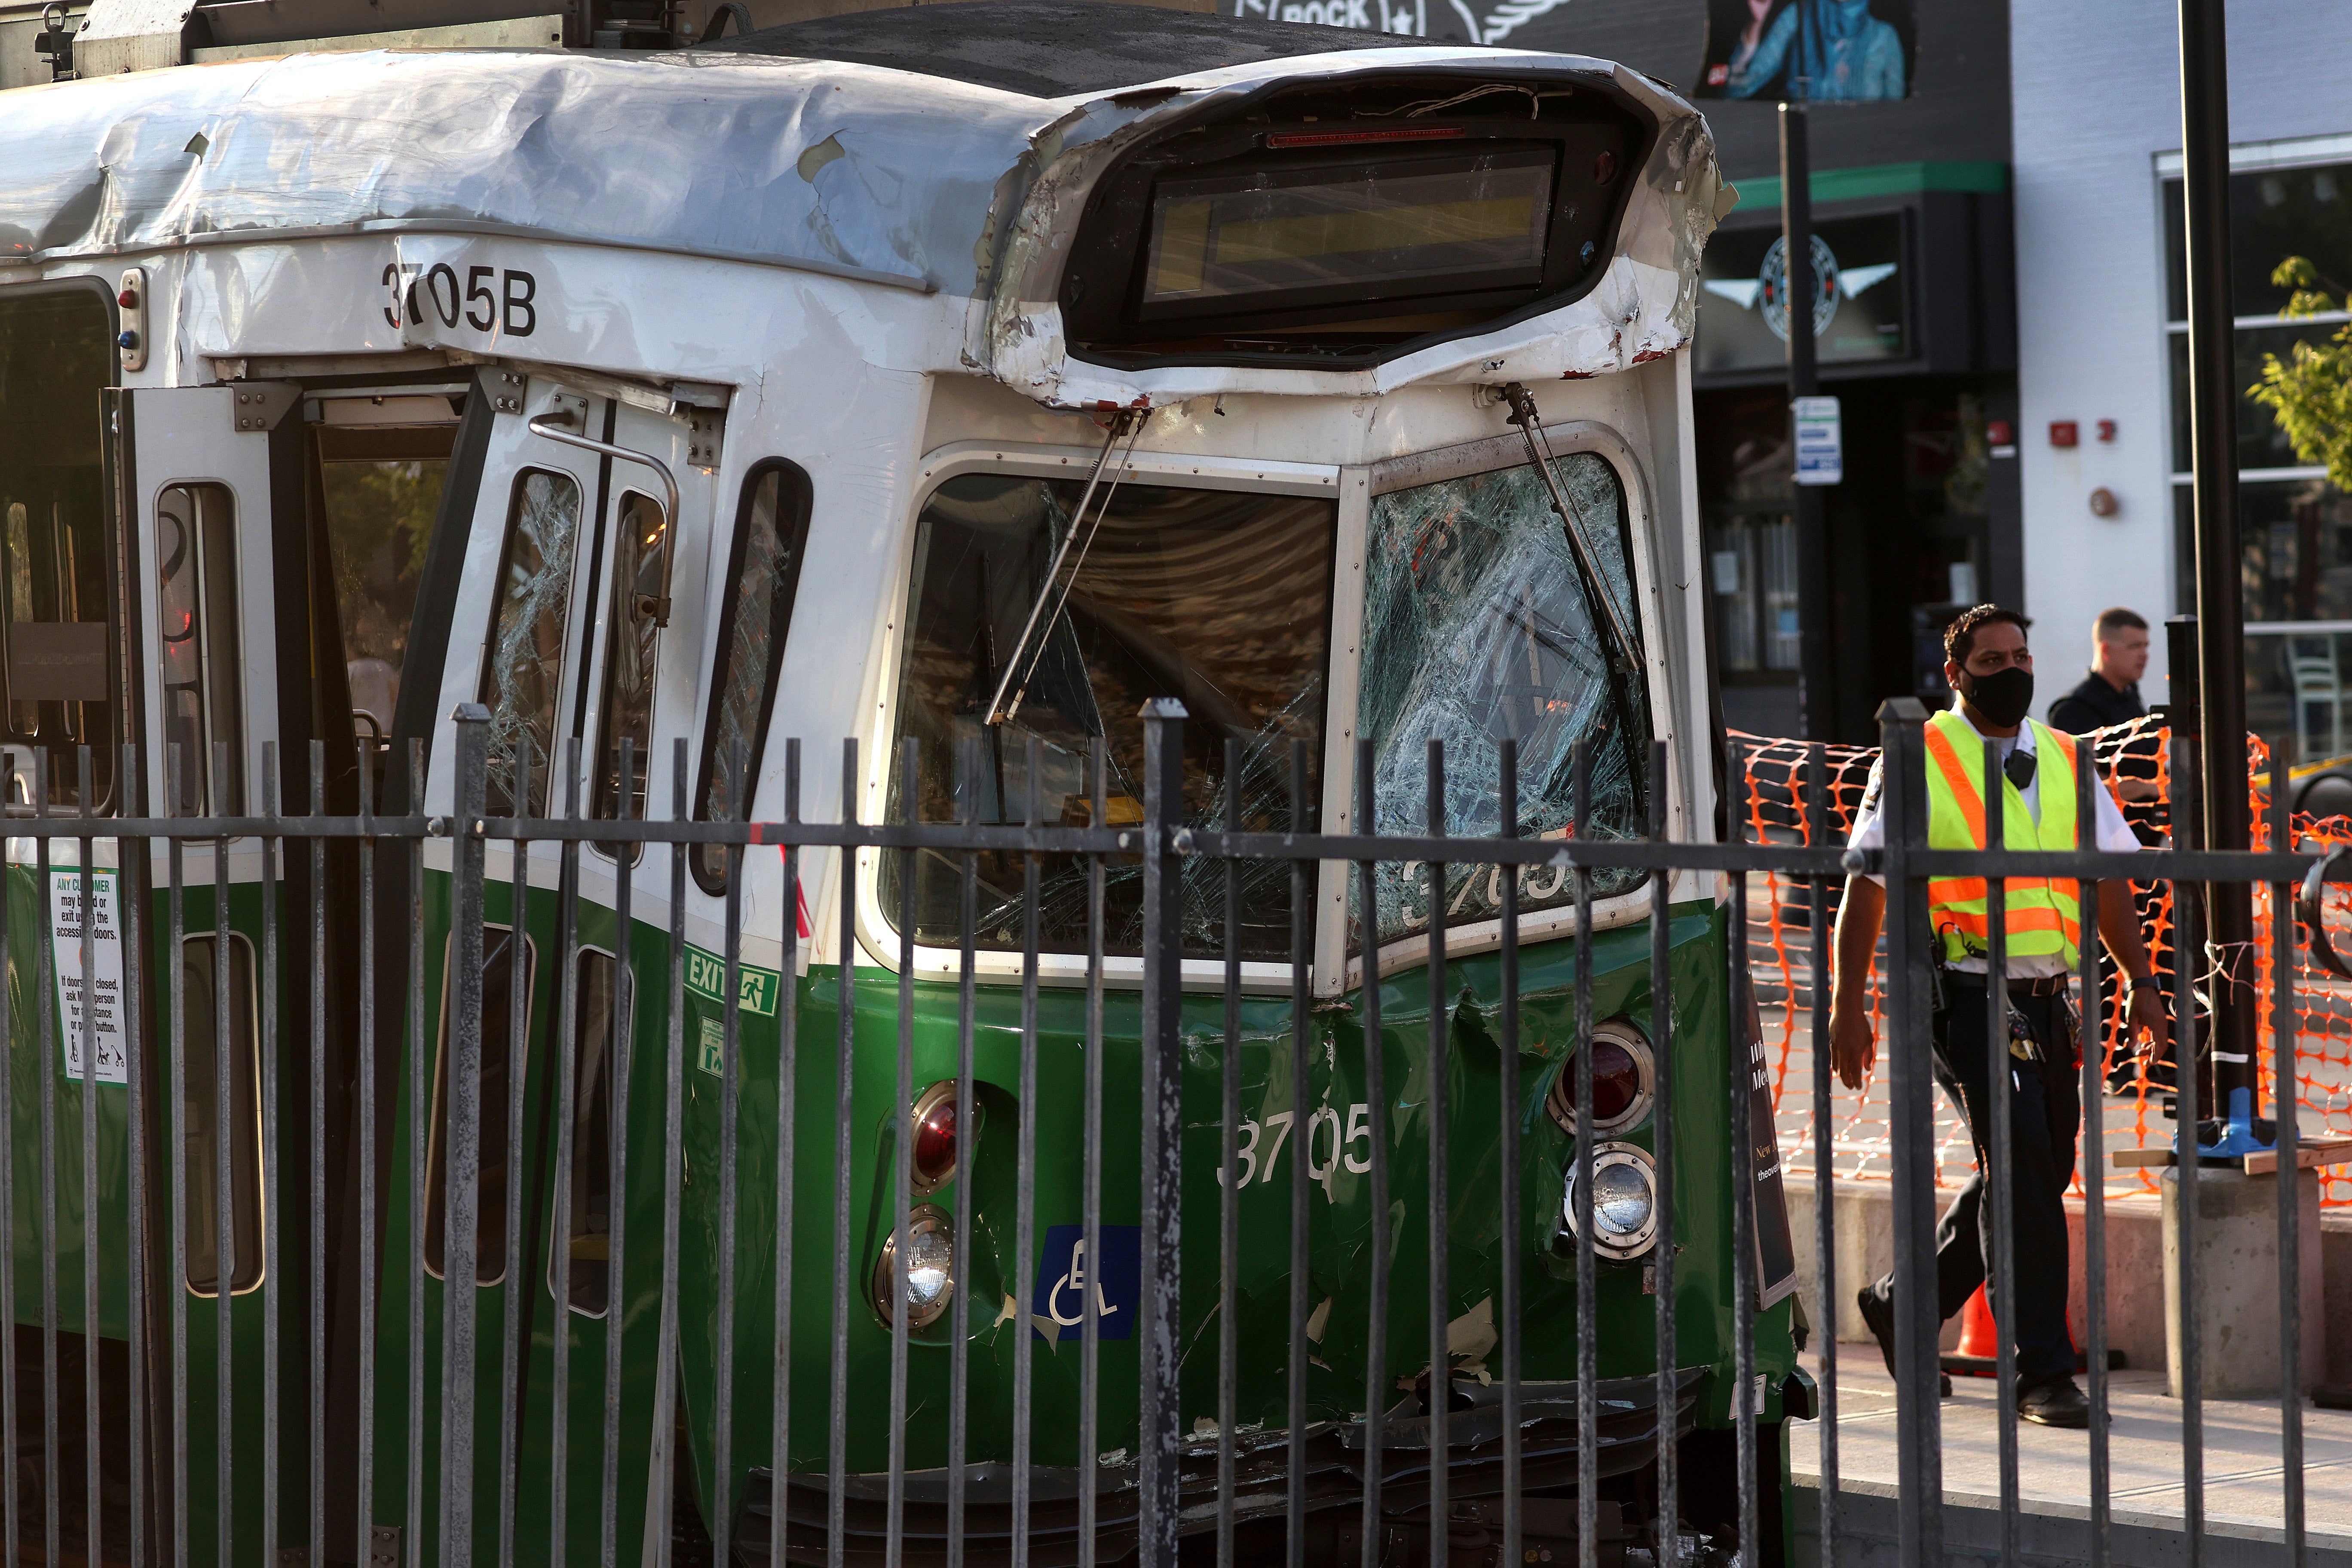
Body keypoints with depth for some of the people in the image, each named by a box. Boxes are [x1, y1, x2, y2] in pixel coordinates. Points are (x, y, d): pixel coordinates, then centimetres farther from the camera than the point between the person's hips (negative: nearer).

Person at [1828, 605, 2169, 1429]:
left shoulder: (2063, 760, 14)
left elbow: (2108, 879, 16)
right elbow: (1865, 890, -2)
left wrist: (2141, 983, 6)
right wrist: (1847, 1008, -5)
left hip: (2046, 998, 6)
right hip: (1963, 993, -6)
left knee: (2039, 1171, 10)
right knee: (2022, 1166, -14)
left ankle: (1902, 1306, 31)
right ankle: (2043, 1373, -8)